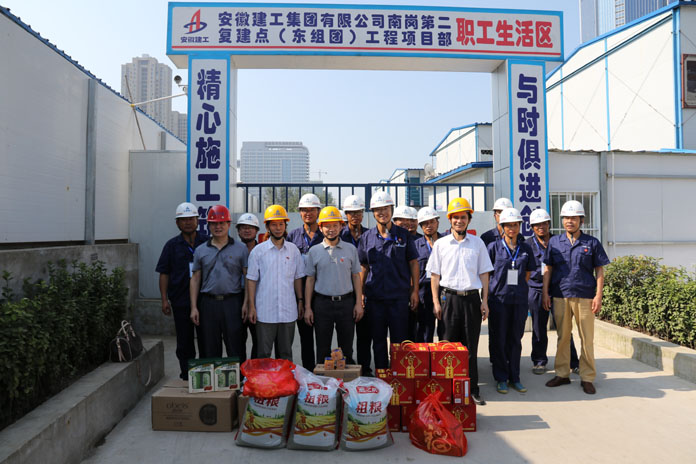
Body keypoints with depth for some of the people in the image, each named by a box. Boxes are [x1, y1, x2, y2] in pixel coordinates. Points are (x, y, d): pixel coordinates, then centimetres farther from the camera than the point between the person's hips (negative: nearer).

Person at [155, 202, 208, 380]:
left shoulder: (207, 242, 5)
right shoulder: (172, 245, 7)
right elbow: (164, 273, 7)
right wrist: (164, 299, 0)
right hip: (181, 301, 1)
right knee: (184, 343, 8)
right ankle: (187, 377, 19)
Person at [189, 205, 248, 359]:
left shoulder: (241, 249, 3)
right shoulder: (201, 250, 10)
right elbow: (195, 279, 10)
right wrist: (194, 307, 3)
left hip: (233, 303, -2)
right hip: (208, 304, 2)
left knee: (236, 350, 3)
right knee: (209, 350, 10)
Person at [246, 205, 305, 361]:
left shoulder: (293, 249, 6)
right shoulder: (258, 250, 0)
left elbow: (297, 278, 11)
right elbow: (251, 280, 0)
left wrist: (300, 301, 6)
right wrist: (251, 307, -5)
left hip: (288, 311, 2)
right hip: (265, 312, -2)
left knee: (286, 354, 12)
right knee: (263, 354, 4)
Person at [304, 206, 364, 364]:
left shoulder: (351, 249, 5)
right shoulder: (314, 251, 3)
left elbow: (356, 277, 7)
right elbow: (310, 280, 5)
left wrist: (359, 303, 0)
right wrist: (308, 307, 1)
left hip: (346, 302, 0)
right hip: (322, 303, 0)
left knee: (347, 348, 8)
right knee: (323, 349, 8)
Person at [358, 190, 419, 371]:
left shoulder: (403, 235, 2)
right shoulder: (367, 237, 6)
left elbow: (413, 263, 4)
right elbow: (363, 267, 9)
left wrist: (415, 290, -1)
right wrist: (361, 293, 3)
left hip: (399, 296, -1)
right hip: (374, 297, 2)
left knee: (399, 340, 4)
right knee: (378, 340, 10)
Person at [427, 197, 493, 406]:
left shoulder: (477, 243, 7)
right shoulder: (441, 244, 5)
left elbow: (484, 273, 9)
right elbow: (435, 274, 6)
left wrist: (484, 300, 3)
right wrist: (436, 301, 0)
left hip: (472, 298, 0)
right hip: (449, 297, 0)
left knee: (471, 347, 5)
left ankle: (473, 390, 15)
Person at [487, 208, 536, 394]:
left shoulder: (525, 249, 8)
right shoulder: (494, 247, -1)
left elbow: (527, 274, 16)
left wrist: (517, 287, 11)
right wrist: (501, 285, 5)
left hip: (519, 300, 3)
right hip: (499, 299, -2)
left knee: (515, 339, 9)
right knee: (499, 340, 3)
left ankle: (514, 377, 21)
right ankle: (501, 378, 15)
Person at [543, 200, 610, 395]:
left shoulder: (592, 243, 3)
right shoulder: (554, 242, 8)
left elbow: (599, 271, 4)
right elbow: (548, 269, 10)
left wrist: (598, 295, -4)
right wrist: (545, 293, 4)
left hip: (585, 296, -1)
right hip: (560, 296, 2)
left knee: (587, 339, 4)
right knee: (563, 337, 10)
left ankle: (587, 378, 15)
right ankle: (562, 374, 21)